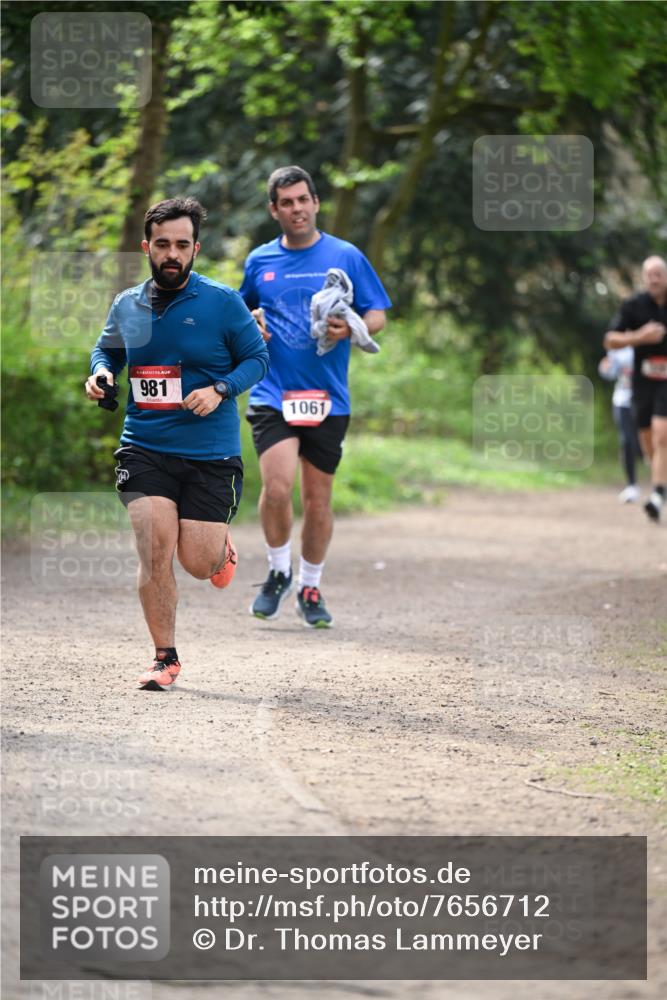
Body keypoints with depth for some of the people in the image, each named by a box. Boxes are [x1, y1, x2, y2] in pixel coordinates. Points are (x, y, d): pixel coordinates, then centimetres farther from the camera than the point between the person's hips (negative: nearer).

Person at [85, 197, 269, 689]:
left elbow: (257, 357, 1)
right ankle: (165, 658, 1)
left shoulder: (222, 302, -5)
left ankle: (220, 547, 38)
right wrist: (102, 373, 0)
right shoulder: (126, 306, 6)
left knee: (197, 564, -2)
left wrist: (220, 390, -15)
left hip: (211, 454, -2)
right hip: (145, 449, 2)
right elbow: (107, 349, 23)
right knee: (154, 550, -13)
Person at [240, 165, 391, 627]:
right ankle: (279, 572, 6)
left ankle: (310, 589, 23)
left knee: (318, 499, 6)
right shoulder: (260, 261, 8)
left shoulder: (346, 257, 2)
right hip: (272, 394, 0)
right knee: (277, 487, -17)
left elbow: (378, 315, 5)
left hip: (328, 398, 0)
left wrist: (350, 328, -16)